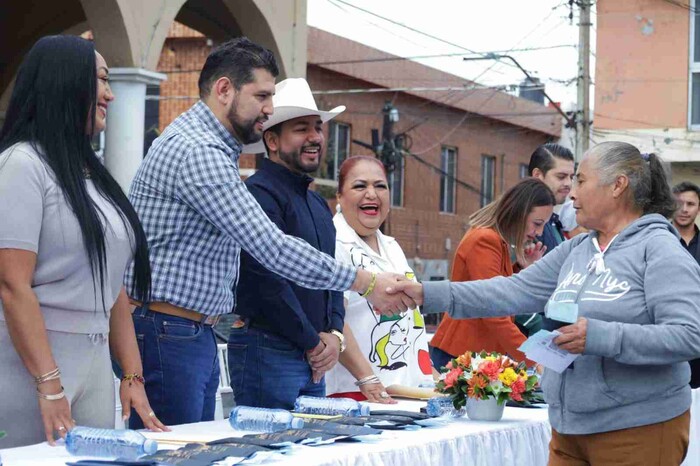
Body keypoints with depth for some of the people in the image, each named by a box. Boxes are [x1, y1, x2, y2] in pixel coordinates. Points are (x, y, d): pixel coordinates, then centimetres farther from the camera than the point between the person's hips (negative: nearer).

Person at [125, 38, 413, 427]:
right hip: (167, 336, -11)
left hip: (198, 334, 11)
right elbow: (271, 247, -22)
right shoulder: (195, 151, -18)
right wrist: (367, 283, -18)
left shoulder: (211, 149, 18)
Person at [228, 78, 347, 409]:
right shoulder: (260, 193, -13)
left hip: (313, 358, 9)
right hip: (267, 352, -9)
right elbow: (269, 280, -19)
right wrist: (314, 343, -10)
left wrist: (334, 335, 3)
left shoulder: (318, 204, 19)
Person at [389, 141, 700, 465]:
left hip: (639, 430, -7)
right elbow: (517, 291, 9)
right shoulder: (575, 250, 13)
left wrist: (601, 337, -28)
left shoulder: (660, 250, -10)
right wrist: (430, 295, 1)